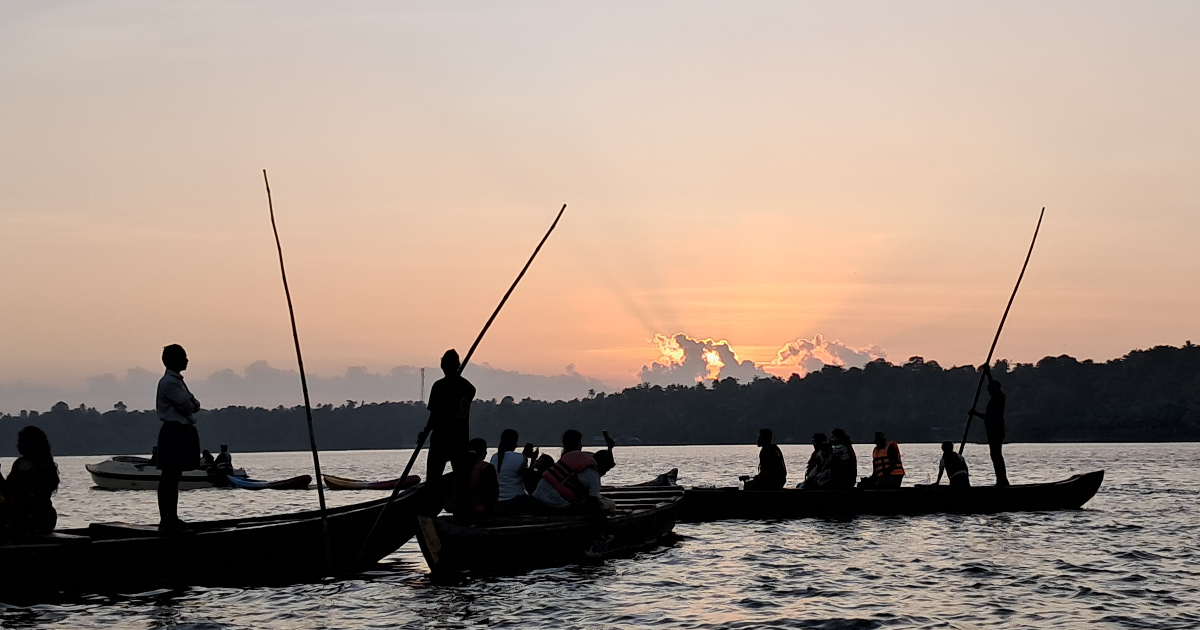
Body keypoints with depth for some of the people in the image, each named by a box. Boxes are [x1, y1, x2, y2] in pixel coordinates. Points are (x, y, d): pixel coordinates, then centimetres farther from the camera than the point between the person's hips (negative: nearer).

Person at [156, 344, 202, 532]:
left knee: (174, 477, 12)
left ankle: (172, 517, 17)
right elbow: (187, 406, -18)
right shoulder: (169, 382, -13)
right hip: (173, 431, -10)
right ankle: (165, 520, -11)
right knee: (168, 477, -10)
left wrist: (192, 404, -7)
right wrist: (191, 404, 3)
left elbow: (194, 405, 14)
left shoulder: (177, 381, 19)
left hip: (182, 433, 10)